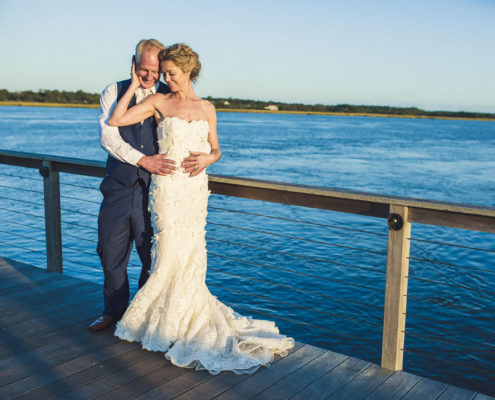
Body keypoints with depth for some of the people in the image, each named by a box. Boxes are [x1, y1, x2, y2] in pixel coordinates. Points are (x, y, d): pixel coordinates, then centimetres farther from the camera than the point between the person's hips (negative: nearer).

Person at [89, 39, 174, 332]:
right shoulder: (113, 93, 4)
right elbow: (108, 136, -7)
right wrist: (142, 160, -18)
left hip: (155, 187, -1)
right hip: (119, 185, 2)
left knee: (153, 255, 4)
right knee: (111, 251, 12)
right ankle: (114, 310, 33)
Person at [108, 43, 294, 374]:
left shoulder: (206, 108, 8)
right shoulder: (158, 103, 0)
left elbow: (216, 150, 14)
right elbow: (115, 121, -8)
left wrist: (206, 159, -8)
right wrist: (134, 85, -5)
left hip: (196, 188, 3)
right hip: (167, 188, -3)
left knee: (192, 254, 9)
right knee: (171, 254, -1)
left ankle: (186, 318, 27)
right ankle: (166, 320, 19)